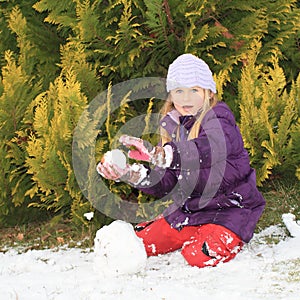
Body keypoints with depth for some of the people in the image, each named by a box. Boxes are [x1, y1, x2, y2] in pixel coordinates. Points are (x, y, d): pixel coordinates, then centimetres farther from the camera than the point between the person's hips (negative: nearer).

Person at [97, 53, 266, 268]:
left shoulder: (220, 121, -15)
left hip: (228, 207, -7)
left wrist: (159, 154, -56)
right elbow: (166, 184, 2)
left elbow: (207, 150, -41)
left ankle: (230, 238, 3)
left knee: (201, 255, -30)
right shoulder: (171, 126, 6)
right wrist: (132, 175, -17)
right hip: (187, 209, 7)